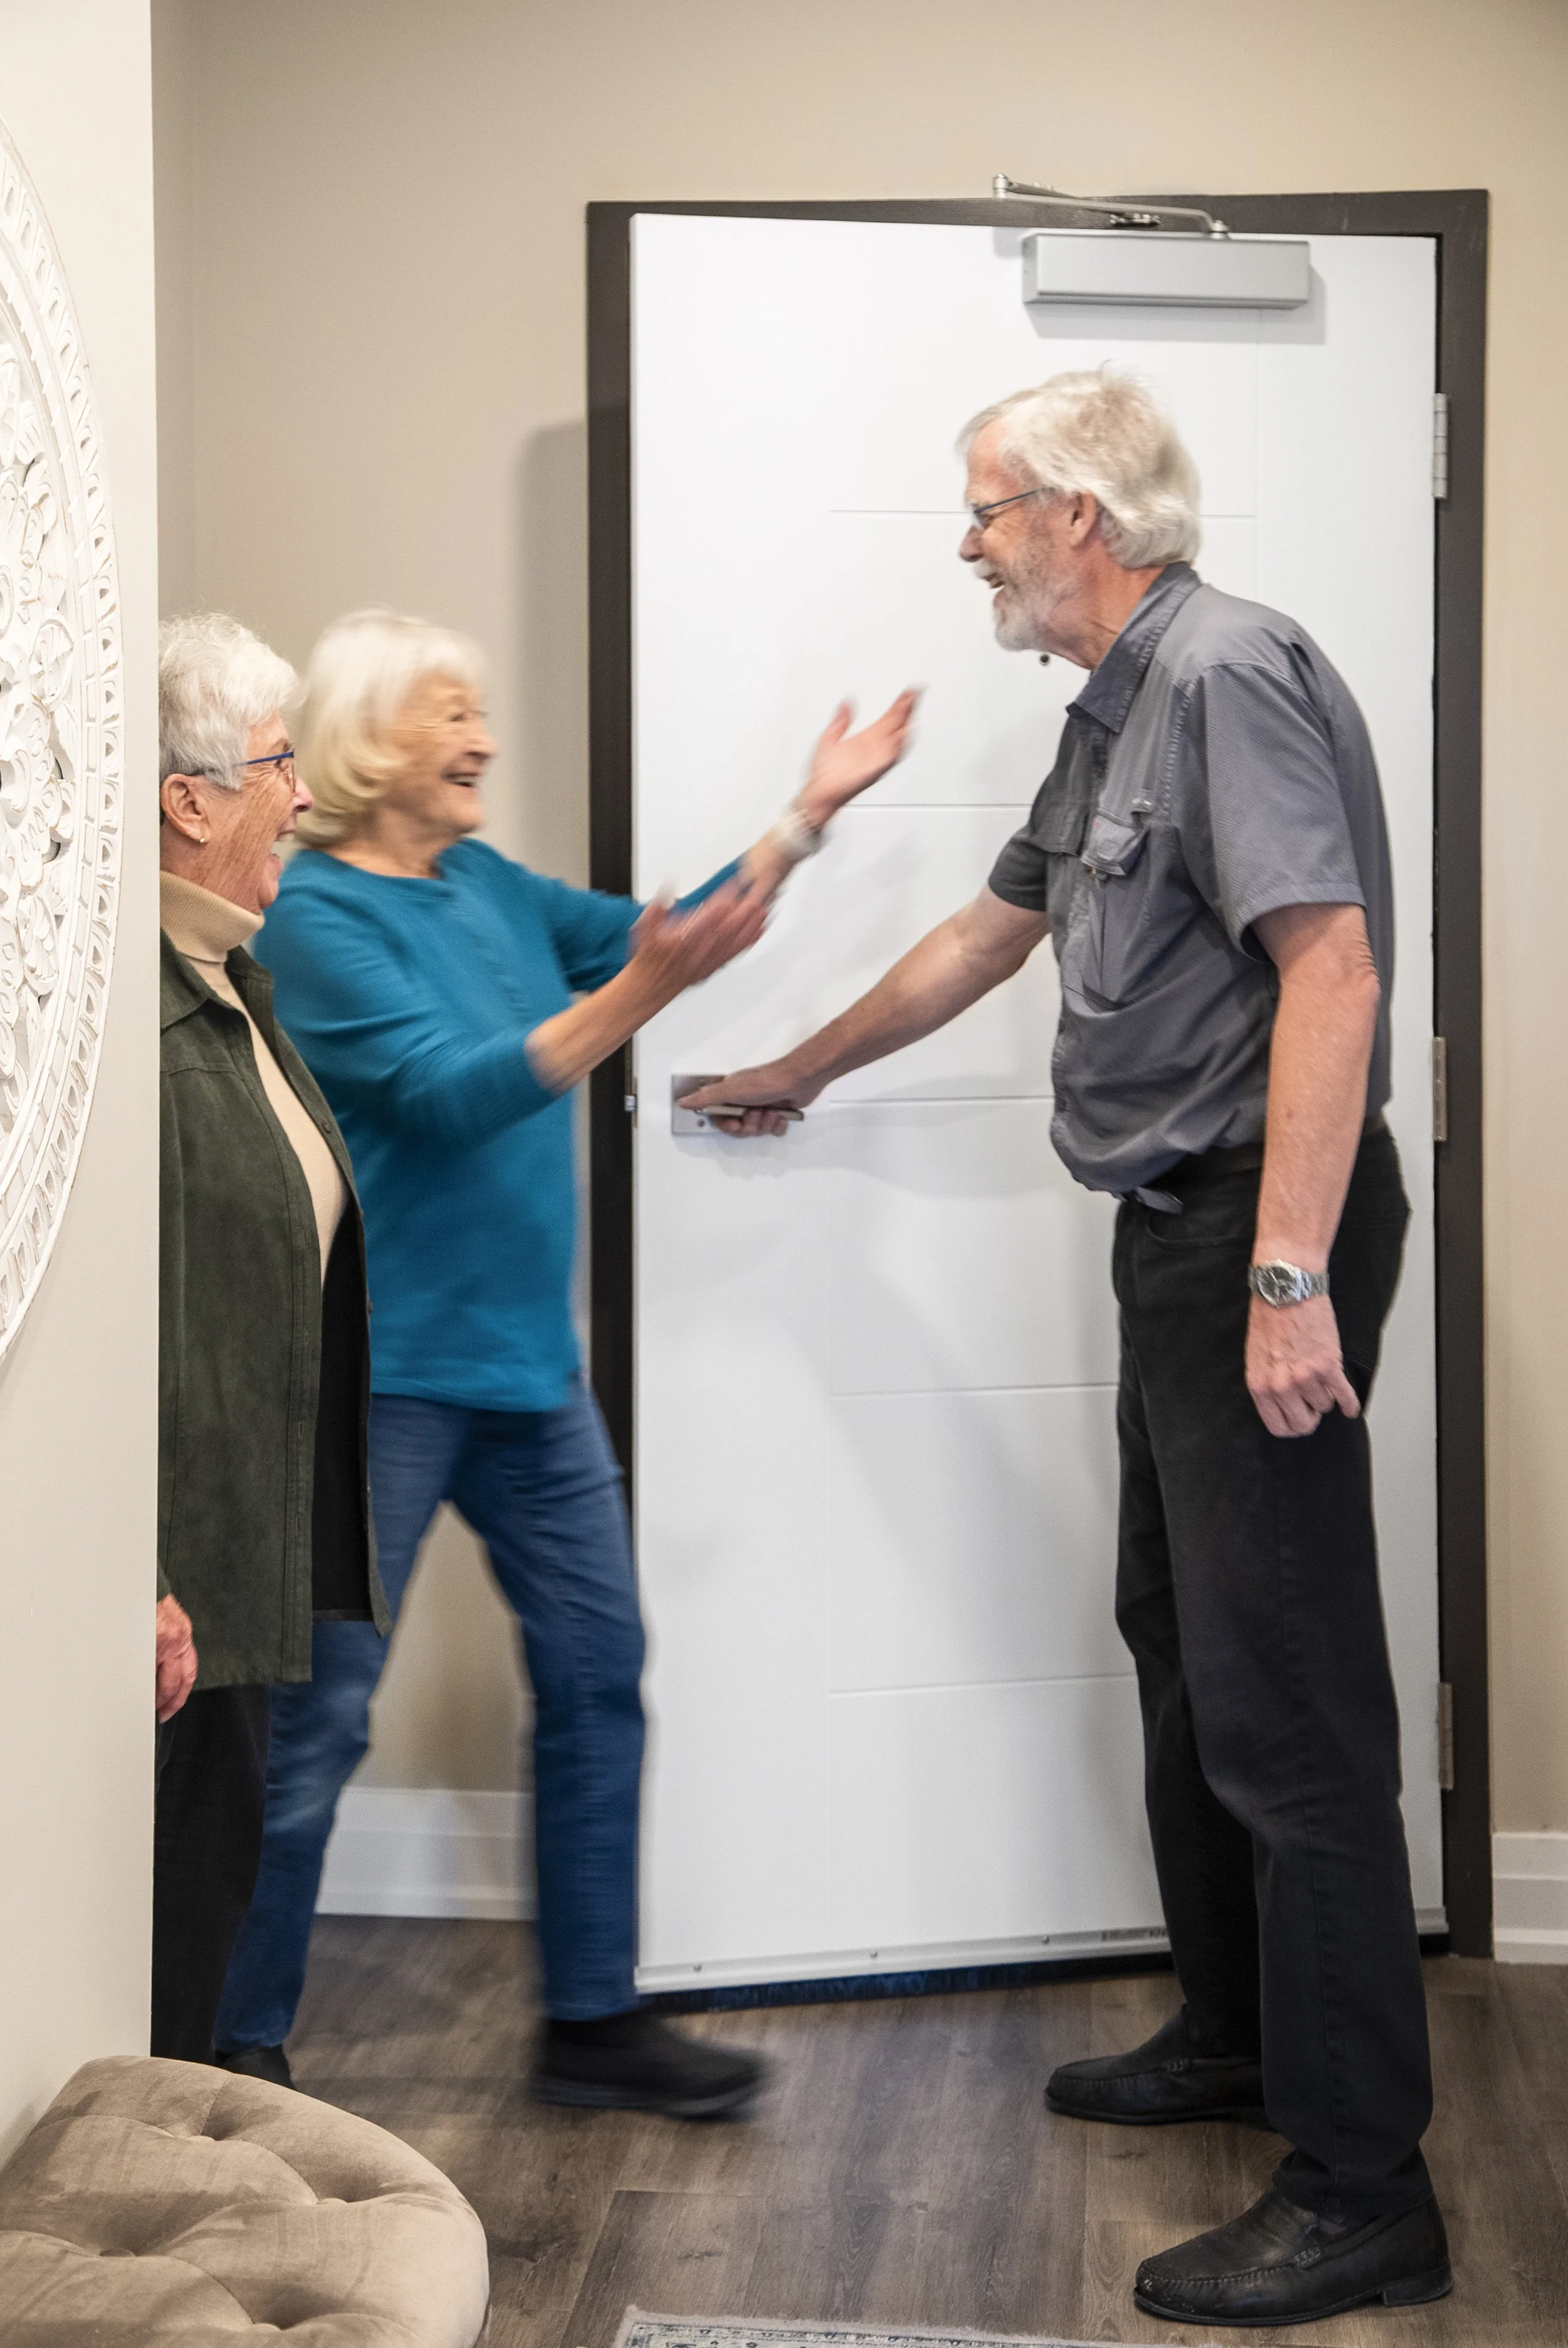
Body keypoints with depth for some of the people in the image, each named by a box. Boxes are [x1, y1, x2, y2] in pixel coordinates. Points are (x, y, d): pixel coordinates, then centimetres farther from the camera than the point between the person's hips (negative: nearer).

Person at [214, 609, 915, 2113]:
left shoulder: (488, 886, 11)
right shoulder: (313, 916, -12)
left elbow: (667, 932, 18)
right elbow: (448, 1091, -22)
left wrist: (809, 817, 13)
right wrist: (637, 991, -30)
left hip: (527, 1364, 8)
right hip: (385, 1371, -8)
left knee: (597, 1677, 9)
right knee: (315, 1721, -1)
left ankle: (592, 2021, 21)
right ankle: (236, 2054, 14)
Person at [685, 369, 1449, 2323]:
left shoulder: (1230, 672, -14)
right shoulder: (1116, 713, 19)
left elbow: (1330, 959, -24)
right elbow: (989, 933, 30)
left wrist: (1293, 1274, -29)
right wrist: (796, 1078, 40)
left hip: (1265, 1226, -11)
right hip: (1181, 1226, 11)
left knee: (1285, 1696, -9)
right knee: (1178, 1642, 18)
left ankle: (1363, 2193, -2)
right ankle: (1233, 2037, 33)